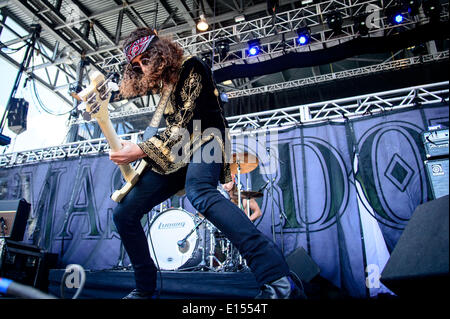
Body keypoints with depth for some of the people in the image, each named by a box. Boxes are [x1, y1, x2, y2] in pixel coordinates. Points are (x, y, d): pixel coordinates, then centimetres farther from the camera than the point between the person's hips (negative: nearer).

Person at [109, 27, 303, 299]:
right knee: (124, 213, 0)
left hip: (203, 141, -8)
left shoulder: (191, 67, -2)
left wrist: (142, 150, -18)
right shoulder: (161, 81, 23)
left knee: (198, 190, -43)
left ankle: (277, 278, -50)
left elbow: (187, 123, -14)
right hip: (172, 154, 8)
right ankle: (145, 289, 15)